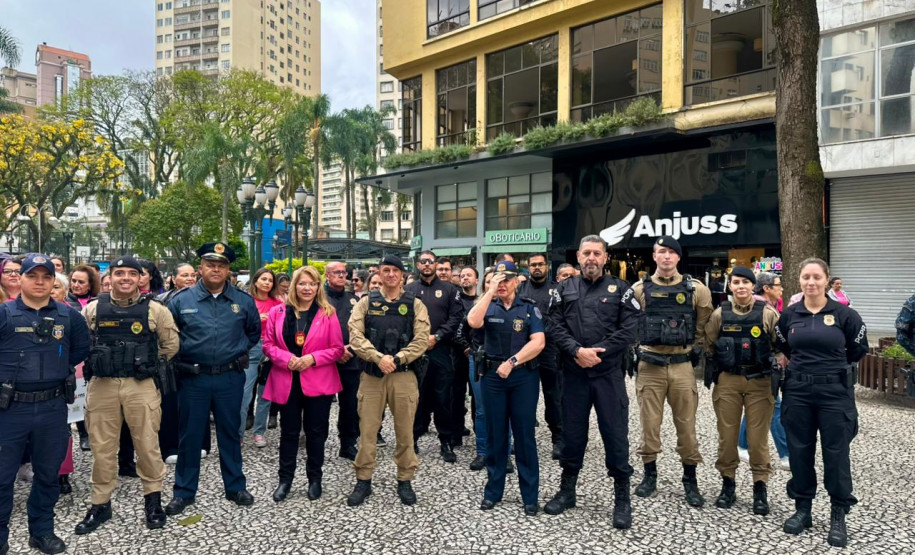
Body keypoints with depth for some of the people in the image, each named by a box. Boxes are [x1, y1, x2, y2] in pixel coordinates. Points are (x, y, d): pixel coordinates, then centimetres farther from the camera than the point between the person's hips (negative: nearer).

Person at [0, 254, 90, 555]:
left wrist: (57, 367, 7)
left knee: (48, 473, 14)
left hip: (53, 408, 3)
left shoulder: (69, 315, 3)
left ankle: (42, 530, 29)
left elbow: (82, 348, 14)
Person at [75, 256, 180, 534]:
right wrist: (95, 363, 9)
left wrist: (150, 365, 7)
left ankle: (153, 499, 20)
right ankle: (100, 504, 23)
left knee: (147, 444, 5)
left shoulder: (154, 309, -1)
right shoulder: (93, 309, 3)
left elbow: (171, 344, 8)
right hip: (102, 386, 2)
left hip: (141, 386, -1)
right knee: (102, 447, 10)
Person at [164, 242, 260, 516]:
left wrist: (238, 350, 6)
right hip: (193, 378, -1)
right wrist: (182, 353, -1)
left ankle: (235, 487, 26)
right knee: (190, 435, 8)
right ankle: (184, 492, 22)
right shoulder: (181, 300, -3)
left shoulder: (244, 301, 1)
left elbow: (254, 332, 15)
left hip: (230, 378, 1)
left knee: (230, 433, 12)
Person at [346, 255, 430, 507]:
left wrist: (396, 358, -16)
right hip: (371, 375, 1)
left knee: (405, 430, 7)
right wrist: (379, 357, -18)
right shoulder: (366, 302, 7)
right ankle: (363, 480, 19)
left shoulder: (415, 304, 5)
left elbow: (421, 340, -4)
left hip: (404, 375, 0)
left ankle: (405, 481, 21)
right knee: (367, 429, 5)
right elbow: (355, 336, -5)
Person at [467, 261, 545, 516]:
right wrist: (490, 291, -15)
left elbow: (538, 342, -8)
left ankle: (530, 496, 13)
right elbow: (473, 322, -16)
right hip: (492, 376, 2)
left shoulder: (529, 308, 2)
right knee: (495, 435, 10)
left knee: (524, 435, 3)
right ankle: (493, 491, 22)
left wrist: (512, 362, -15)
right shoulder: (488, 306, 6)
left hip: (524, 376, -1)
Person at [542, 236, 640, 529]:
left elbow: (629, 329, -7)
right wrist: (577, 351, -16)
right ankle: (567, 491, 27)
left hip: (609, 373, -1)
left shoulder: (620, 289, 2)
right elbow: (555, 326, -1)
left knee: (615, 434, 3)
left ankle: (622, 498, 16)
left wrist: (597, 352, -15)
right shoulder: (564, 289, 7)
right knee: (572, 432, 12)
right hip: (573, 373, 2)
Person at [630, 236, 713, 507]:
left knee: (686, 424, 6)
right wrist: (640, 346, 7)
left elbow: (705, 325, 12)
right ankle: (649, 473, 23)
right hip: (650, 366, 0)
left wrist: (693, 348, 12)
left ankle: (690, 479, 20)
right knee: (649, 422, 7)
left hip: (682, 366, 0)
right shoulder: (639, 289, 0)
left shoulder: (696, 289, 1)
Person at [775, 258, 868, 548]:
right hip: (797, 392, 3)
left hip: (835, 393, -2)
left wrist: (832, 365, 12)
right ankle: (802, 508, 23)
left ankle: (838, 516, 17)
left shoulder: (844, 314, -5)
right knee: (800, 451, 9)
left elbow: (859, 349, 7)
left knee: (836, 454, 3)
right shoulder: (789, 314, 3)